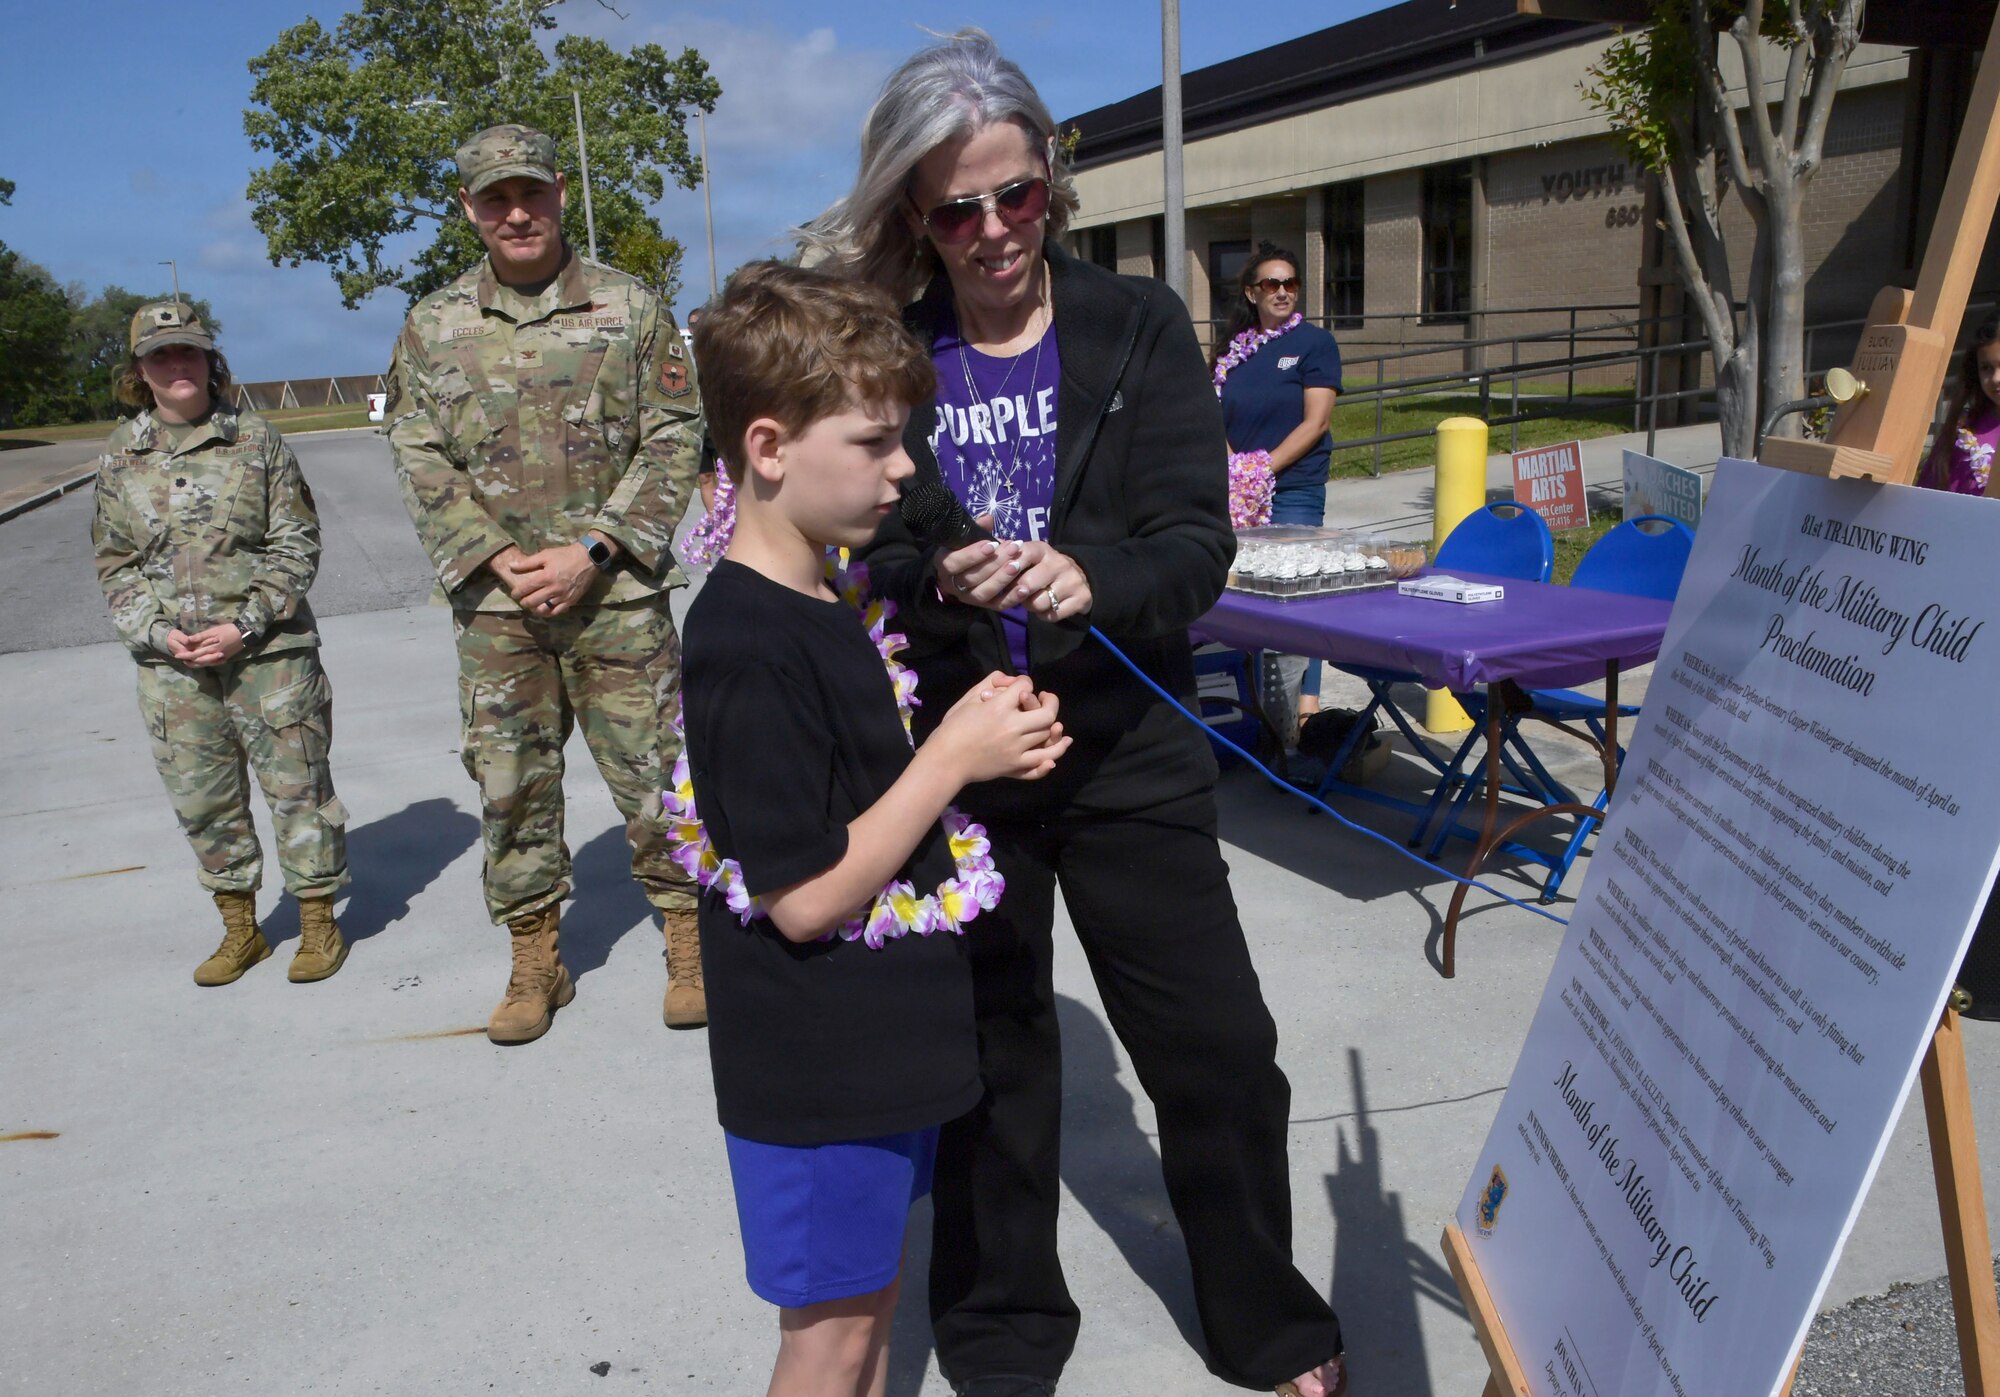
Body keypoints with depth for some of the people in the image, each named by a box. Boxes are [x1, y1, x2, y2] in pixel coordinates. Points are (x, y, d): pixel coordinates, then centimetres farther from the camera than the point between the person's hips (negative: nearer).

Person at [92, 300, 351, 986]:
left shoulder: (257, 440, -1)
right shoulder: (119, 456, 6)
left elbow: (296, 544, -3)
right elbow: (116, 565, 9)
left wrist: (245, 626, -13)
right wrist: (159, 633, -8)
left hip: (268, 651, -3)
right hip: (170, 663, 3)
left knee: (296, 785, 2)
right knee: (202, 799, 10)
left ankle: (319, 922, 18)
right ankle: (239, 929, 26)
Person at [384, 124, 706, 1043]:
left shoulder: (628, 307, 2)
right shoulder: (433, 327, 8)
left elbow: (674, 440, -2)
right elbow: (421, 461, 5)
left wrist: (590, 551, -10)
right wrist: (498, 560, -9)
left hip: (617, 593, -2)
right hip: (495, 602, 2)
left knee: (653, 772, 1)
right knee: (511, 784, 7)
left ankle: (691, 944, 18)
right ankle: (534, 961, 23)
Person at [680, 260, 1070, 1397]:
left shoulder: (829, 606, 5)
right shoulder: (748, 652, -26)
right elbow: (804, 897, -25)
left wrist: (974, 738, -4)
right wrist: (953, 759, -21)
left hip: (883, 1036, 9)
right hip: (815, 1065, -9)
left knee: (872, 1293, 25)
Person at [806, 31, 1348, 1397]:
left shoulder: (1139, 326, -2)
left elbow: (1199, 543, -9)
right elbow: (857, 557, 1)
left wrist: (1091, 580, -29)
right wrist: (933, 583, -21)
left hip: (1128, 754, 0)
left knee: (1221, 1051, 7)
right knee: (987, 1053, 16)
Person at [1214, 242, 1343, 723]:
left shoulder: (1314, 342, 0)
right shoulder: (1231, 347, 12)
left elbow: (1315, 422, -7)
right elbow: (1214, 415, 10)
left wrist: (1263, 467, -14)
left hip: (1293, 490, -4)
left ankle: (1306, 700, -3)